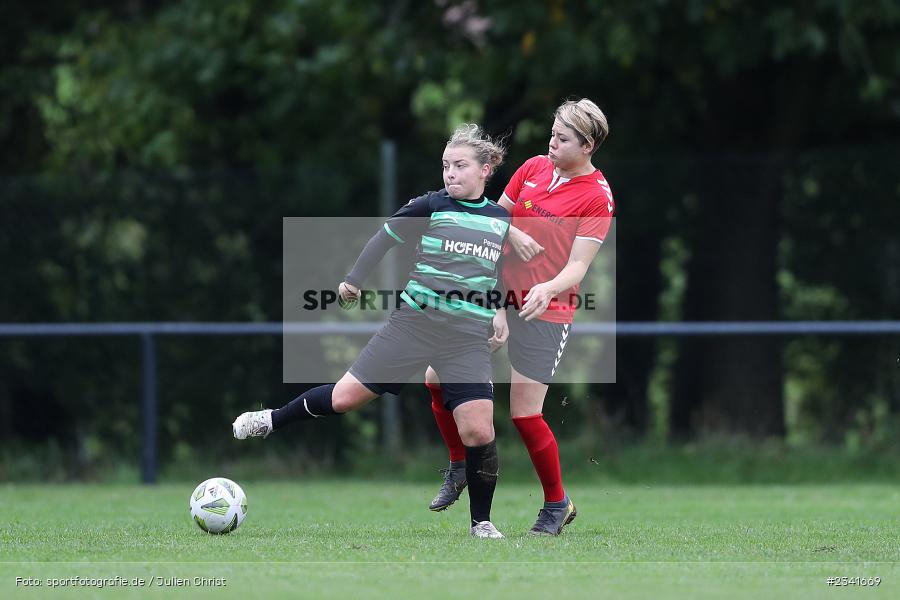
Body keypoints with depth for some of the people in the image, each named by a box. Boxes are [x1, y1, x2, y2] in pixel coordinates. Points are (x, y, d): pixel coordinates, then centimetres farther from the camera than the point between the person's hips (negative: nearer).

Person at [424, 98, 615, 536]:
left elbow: (578, 265, -19)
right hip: (500, 296, 6)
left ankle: (557, 505, 13)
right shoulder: (534, 168, 3)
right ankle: (460, 467, 27)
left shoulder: (597, 196, -13)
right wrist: (513, 233, -12)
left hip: (546, 310, -6)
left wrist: (550, 288, -39)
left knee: (524, 413, -9)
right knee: (438, 378, 2)